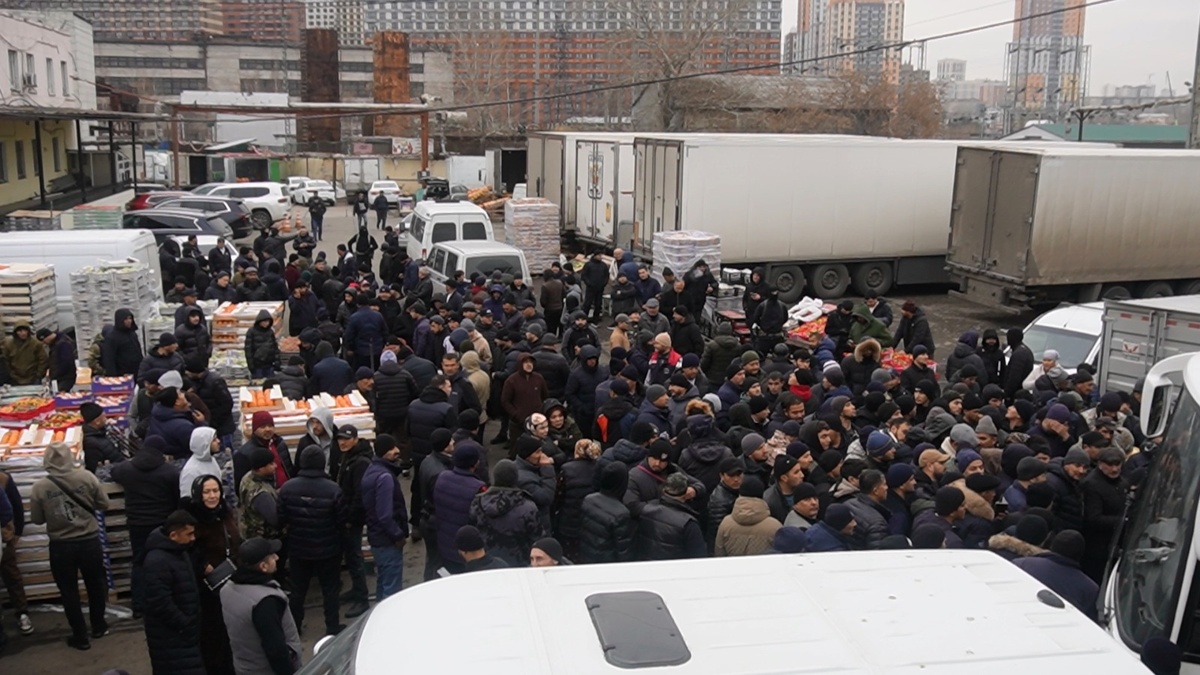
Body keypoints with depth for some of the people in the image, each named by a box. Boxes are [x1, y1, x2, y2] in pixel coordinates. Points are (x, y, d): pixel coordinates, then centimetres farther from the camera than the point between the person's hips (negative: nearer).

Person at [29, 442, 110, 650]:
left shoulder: (39, 487, -13)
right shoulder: (87, 477, -13)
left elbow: (36, 520, -3)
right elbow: (104, 504, -4)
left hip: (60, 547, -1)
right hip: (90, 542, 1)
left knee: (69, 591, 15)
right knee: (95, 585, 22)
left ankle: (80, 637, 22)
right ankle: (99, 626, 36)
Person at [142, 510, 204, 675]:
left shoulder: (180, 551, 8)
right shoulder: (157, 561, -25)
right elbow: (160, 604, -28)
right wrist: (184, 625, -19)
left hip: (184, 631, 10)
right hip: (169, 636, -10)